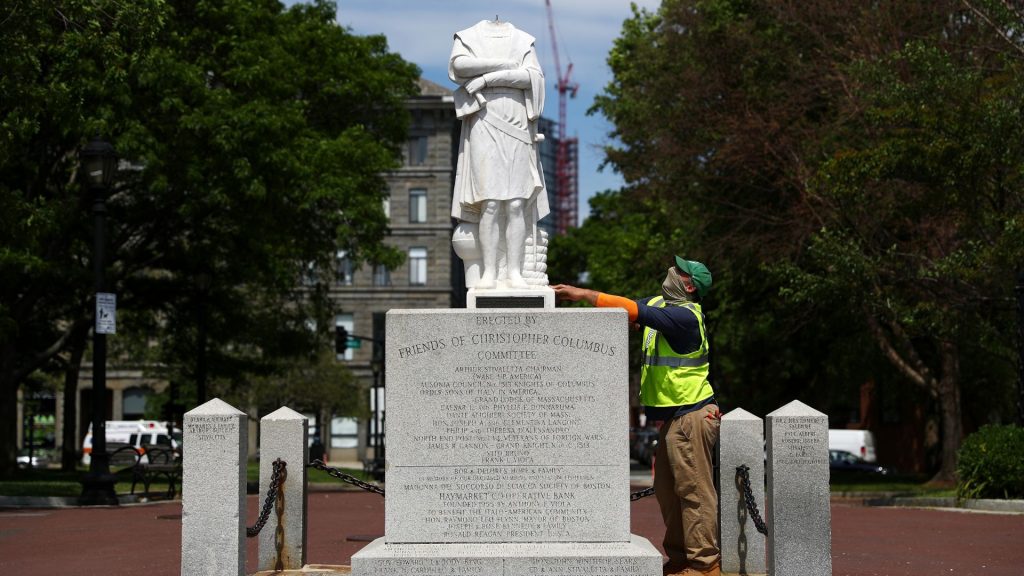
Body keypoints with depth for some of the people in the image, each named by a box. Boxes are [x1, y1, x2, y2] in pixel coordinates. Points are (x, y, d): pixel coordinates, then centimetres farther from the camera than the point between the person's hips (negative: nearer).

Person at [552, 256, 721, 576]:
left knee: (694, 490, -7)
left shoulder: (685, 316, -18)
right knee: (667, 490, 14)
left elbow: (634, 311, -26)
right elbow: (629, 307, 8)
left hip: (691, 415, -10)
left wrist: (583, 295, -25)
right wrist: (579, 294, -7)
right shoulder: (659, 304, 12)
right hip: (672, 417, 10)